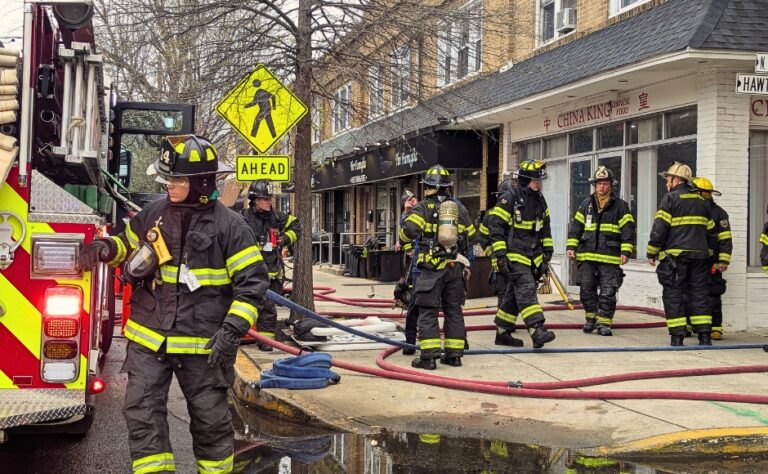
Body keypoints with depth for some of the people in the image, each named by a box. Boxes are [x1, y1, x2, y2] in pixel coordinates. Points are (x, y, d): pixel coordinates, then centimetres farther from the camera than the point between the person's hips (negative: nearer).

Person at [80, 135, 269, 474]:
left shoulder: (228, 226, -8)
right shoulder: (153, 213, 4)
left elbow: (252, 282, -9)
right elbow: (128, 245, 23)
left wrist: (232, 329, -17)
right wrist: (108, 248, 0)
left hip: (201, 345, -3)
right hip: (148, 339, 4)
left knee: (210, 419, 10)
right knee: (142, 412, 2)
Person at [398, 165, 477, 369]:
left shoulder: (424, 207, -3)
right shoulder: (459, 208, 11)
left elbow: (409, 230, -15)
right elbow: (472, 237, 16)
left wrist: (402, 241, 6)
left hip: (432, 267, -4)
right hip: (455, 266, 4)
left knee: (428, 312, -1)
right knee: (453, 310, 12)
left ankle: (429, 356, -6)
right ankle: (454, 354, 14)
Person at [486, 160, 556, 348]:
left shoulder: (540, 200, 13)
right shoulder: (509, 198, -11)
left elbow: (545, 229, 22)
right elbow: (495, 226, -13)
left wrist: (547, 253, 18)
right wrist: (500, 255, -16)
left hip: (533, 257, 8)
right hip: (515, 256, -8)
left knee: (515, 294, 11)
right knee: (526, 290, -18)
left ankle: (502, 332, 18)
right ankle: (537, 331, -26)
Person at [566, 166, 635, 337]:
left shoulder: (620, 206, 3)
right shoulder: (586, 205, 12)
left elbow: (627, 229, 0)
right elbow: (576, 226, 13)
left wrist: (626, 251, -8)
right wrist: (571, 246, 3)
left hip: (610, 258, -3)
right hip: (587, 256, 3)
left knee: (608, 292, -4)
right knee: (587, 290, 7)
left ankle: (604, 322, 4)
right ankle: (590, 318, 22)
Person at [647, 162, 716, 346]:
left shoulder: (670, 198, -4)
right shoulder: (702, 201, 16)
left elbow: (659, 228, -9)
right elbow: (710, 231, 19)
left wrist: (652, 253, -2)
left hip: (675, 255, -6)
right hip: (699, 255, 6)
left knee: (673, 295, -1)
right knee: (699, 293, 8)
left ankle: (677, 337, -4)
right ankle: (705, 336, 6)